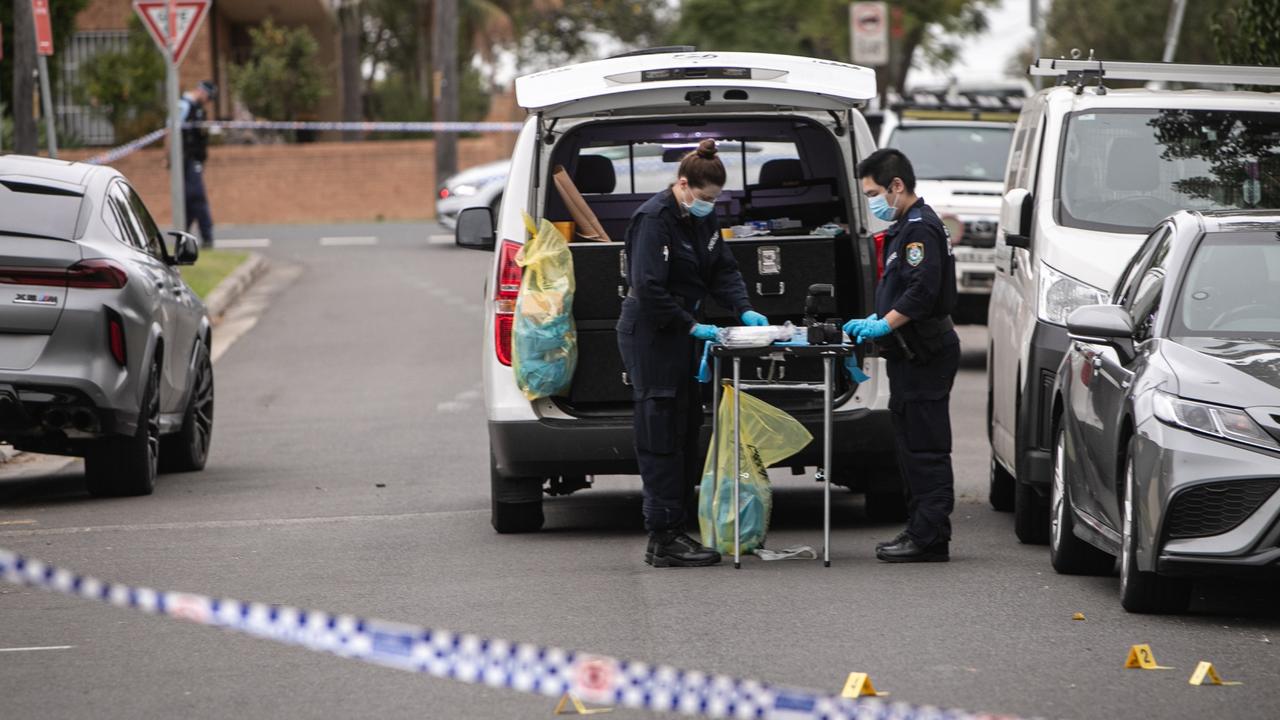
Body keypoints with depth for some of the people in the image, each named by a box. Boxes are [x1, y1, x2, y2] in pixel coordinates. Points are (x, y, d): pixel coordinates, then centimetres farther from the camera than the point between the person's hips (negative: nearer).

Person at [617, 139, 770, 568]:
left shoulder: (703, 217, 9)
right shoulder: (653, 220, -18)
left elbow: (723, 270, 13)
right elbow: (649, 288, -23)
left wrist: (744, 310, -4)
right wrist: (692, 326, -23)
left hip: (681, 334, 9)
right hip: (650, 335, -9)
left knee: (687, 433, 11)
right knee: (662, 436, -8)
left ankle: (674, 530, 17)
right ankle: (663, 540, -6)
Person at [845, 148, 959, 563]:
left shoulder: (921, 229, -14)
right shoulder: (906, 228, 20)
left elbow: (923, 290, -24)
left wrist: (885, 324, -22)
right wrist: (873, 323, 14)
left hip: (924, 355, -11)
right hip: (910, 356, 11)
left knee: (925, 448, -9)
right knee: (912, 447, 13)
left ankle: (930, 539, -9)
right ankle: (920, 530, 18)